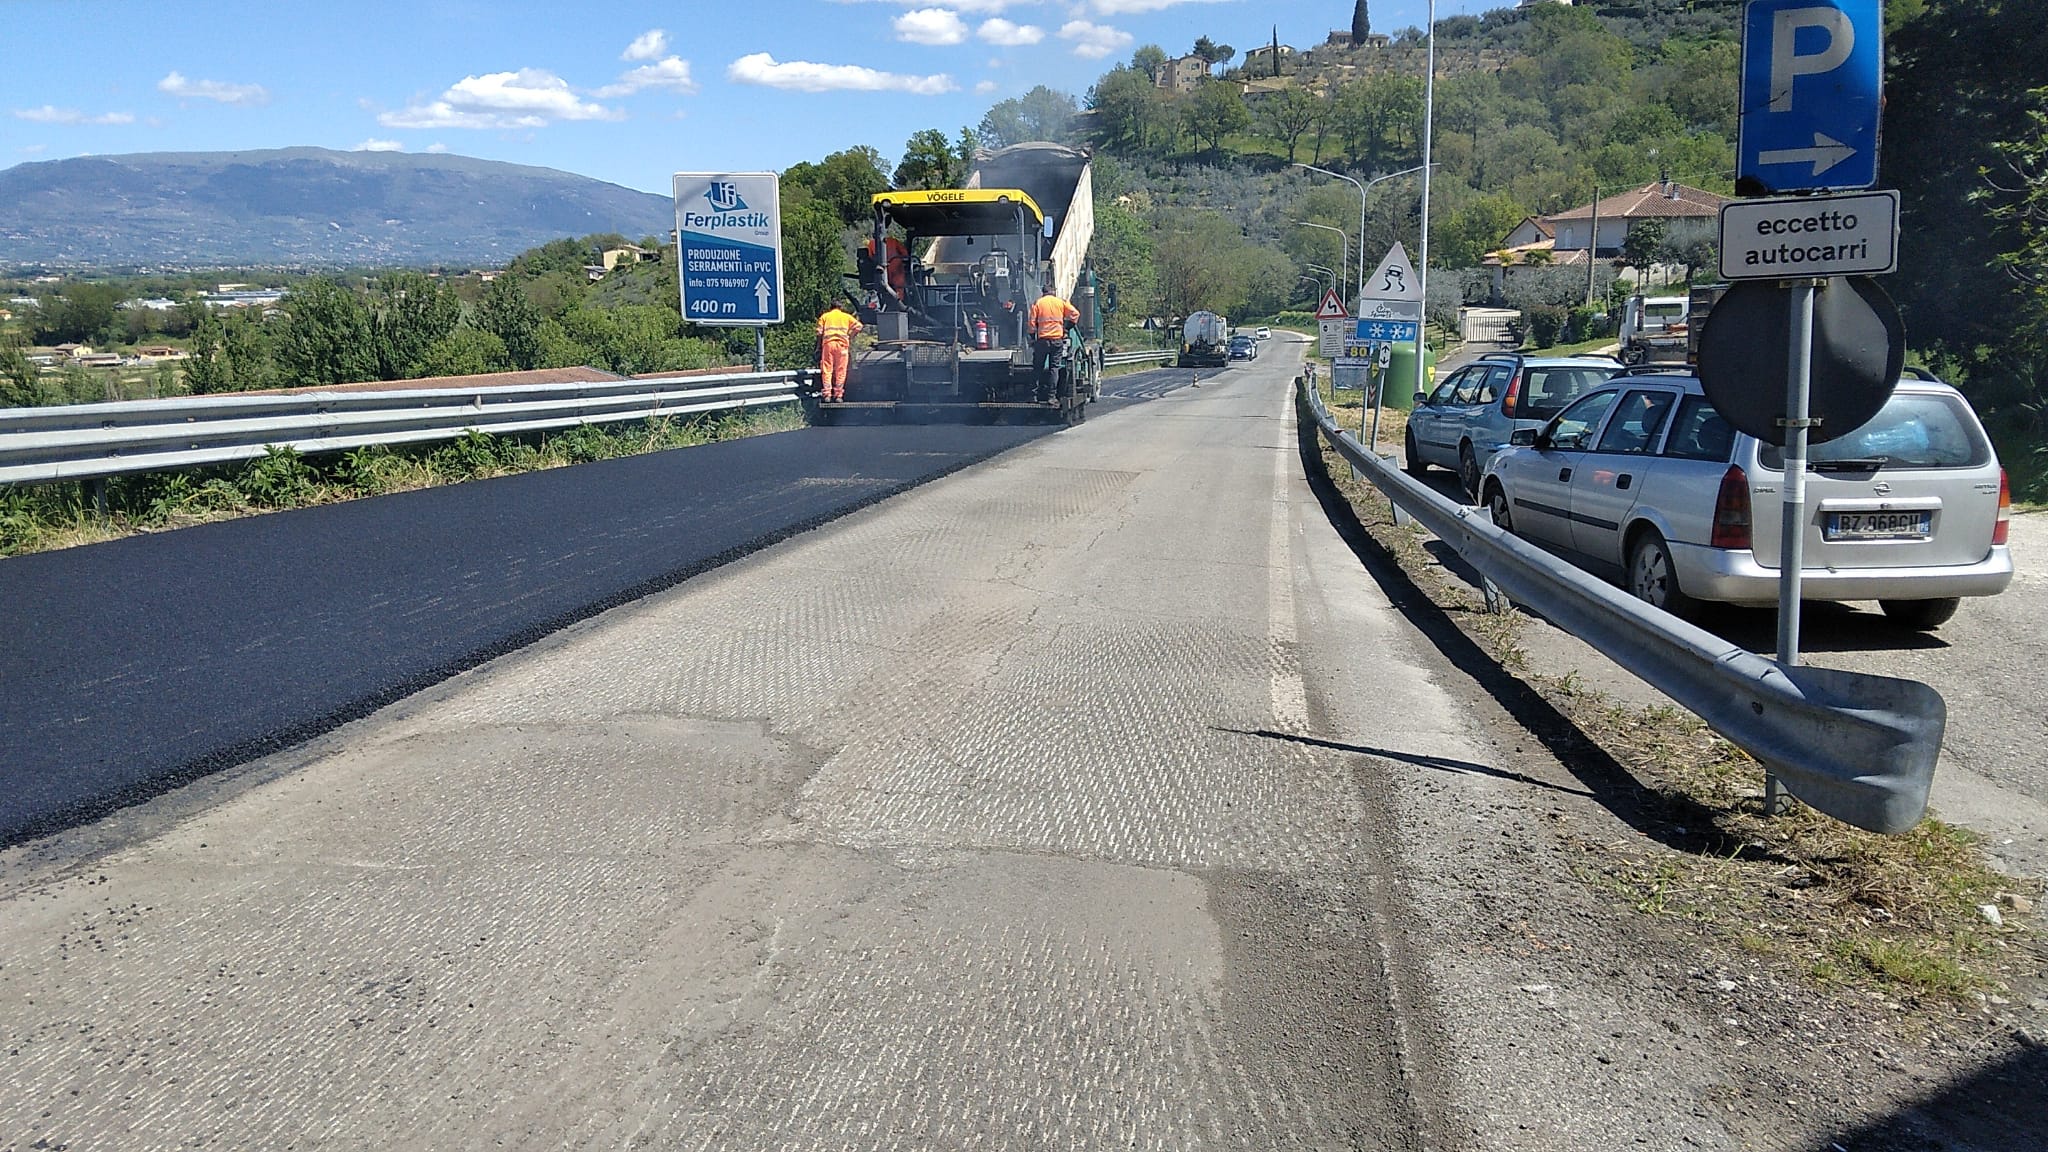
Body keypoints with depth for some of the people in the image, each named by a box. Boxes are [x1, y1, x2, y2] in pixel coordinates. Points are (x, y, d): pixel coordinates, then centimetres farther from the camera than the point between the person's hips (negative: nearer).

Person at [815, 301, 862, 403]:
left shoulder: (824, 316, 18)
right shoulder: (847, 316, 18)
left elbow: (819, 333, 8)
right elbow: (858, 326, 5)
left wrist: (819, 347, 12)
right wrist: (850, 337, 14)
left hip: (828, 343, 0)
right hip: (842, 344, 0)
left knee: (827, 370, 1)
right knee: (840, 371, 2)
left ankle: (827, 394, -7)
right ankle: (838, 395, -2)